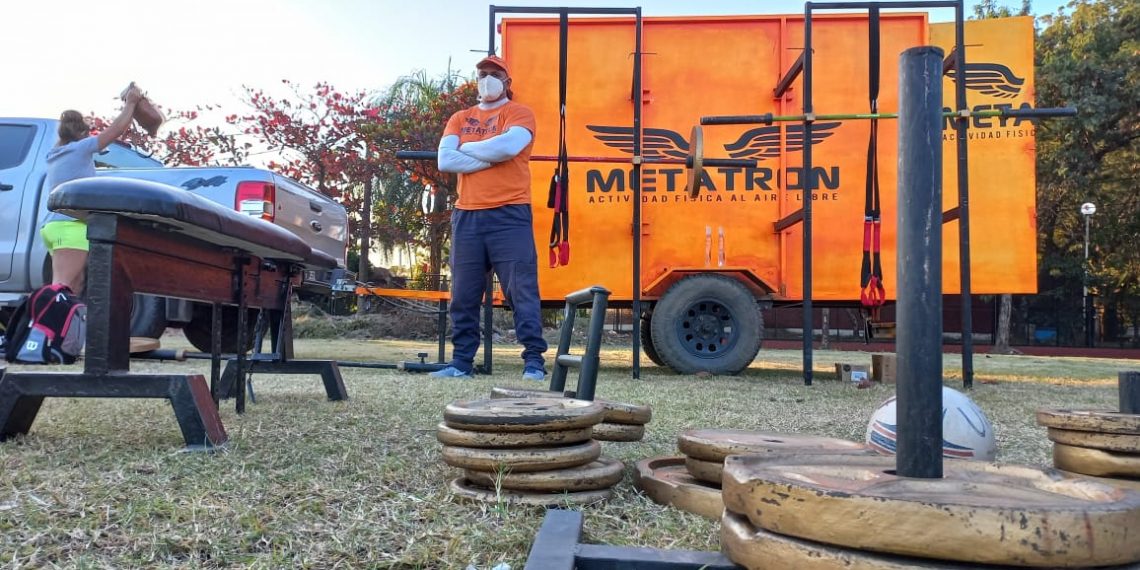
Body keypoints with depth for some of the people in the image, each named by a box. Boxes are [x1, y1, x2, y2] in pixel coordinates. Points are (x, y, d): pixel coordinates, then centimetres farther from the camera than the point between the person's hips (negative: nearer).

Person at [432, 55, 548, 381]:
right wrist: (490, 157, -7)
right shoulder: (460, 119, 18)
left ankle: (534, 361, -2)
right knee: (464, 295, 7)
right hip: (466, 216, 5)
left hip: (509, 216, -4)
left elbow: (509, 145, -17)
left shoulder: (519, 113, 5)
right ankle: (461, 362, 15)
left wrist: (466, 148, -2)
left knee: (522, 290, -6)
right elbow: (445, 161, 1)